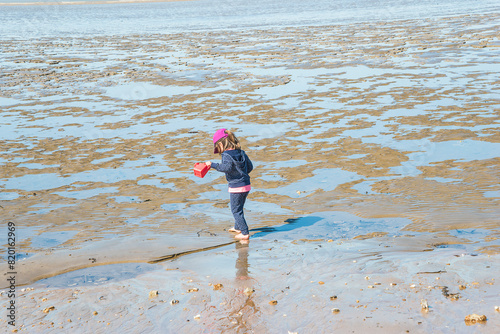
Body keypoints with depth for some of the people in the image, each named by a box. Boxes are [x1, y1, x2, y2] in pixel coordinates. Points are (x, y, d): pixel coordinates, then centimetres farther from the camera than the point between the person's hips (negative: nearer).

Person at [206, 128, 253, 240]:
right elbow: (250, 167, 13)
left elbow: (227, 167, -33)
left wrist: (212, 164, -26)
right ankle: (238, 227, 41)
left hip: (236, 188, -8)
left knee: (236, 210, 3)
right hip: (247, 185, 8)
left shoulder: (226, 155, -15)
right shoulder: (241, 153, 7)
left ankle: (245, 233, 3)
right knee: (239, 208, 25)